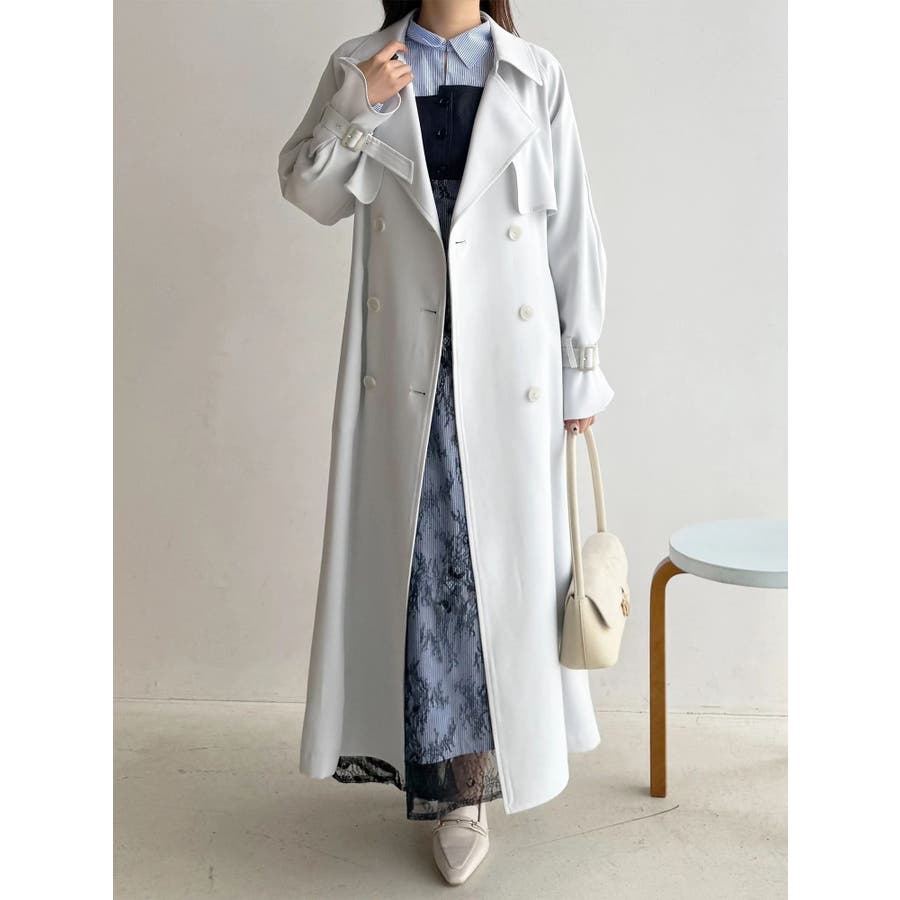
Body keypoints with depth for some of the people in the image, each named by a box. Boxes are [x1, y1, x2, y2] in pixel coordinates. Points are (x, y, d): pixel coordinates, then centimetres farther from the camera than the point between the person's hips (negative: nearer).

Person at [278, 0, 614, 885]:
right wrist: (352, 110, -9)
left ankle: (462, 775, 22)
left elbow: (572, 230, 3)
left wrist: (582, 366, 2)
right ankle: (460, 778, 19)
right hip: (406, 361, 1)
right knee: (424, 553, 2)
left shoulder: (535, 75, 3)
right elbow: (307, 192, 8)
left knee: (501, 550, 3)